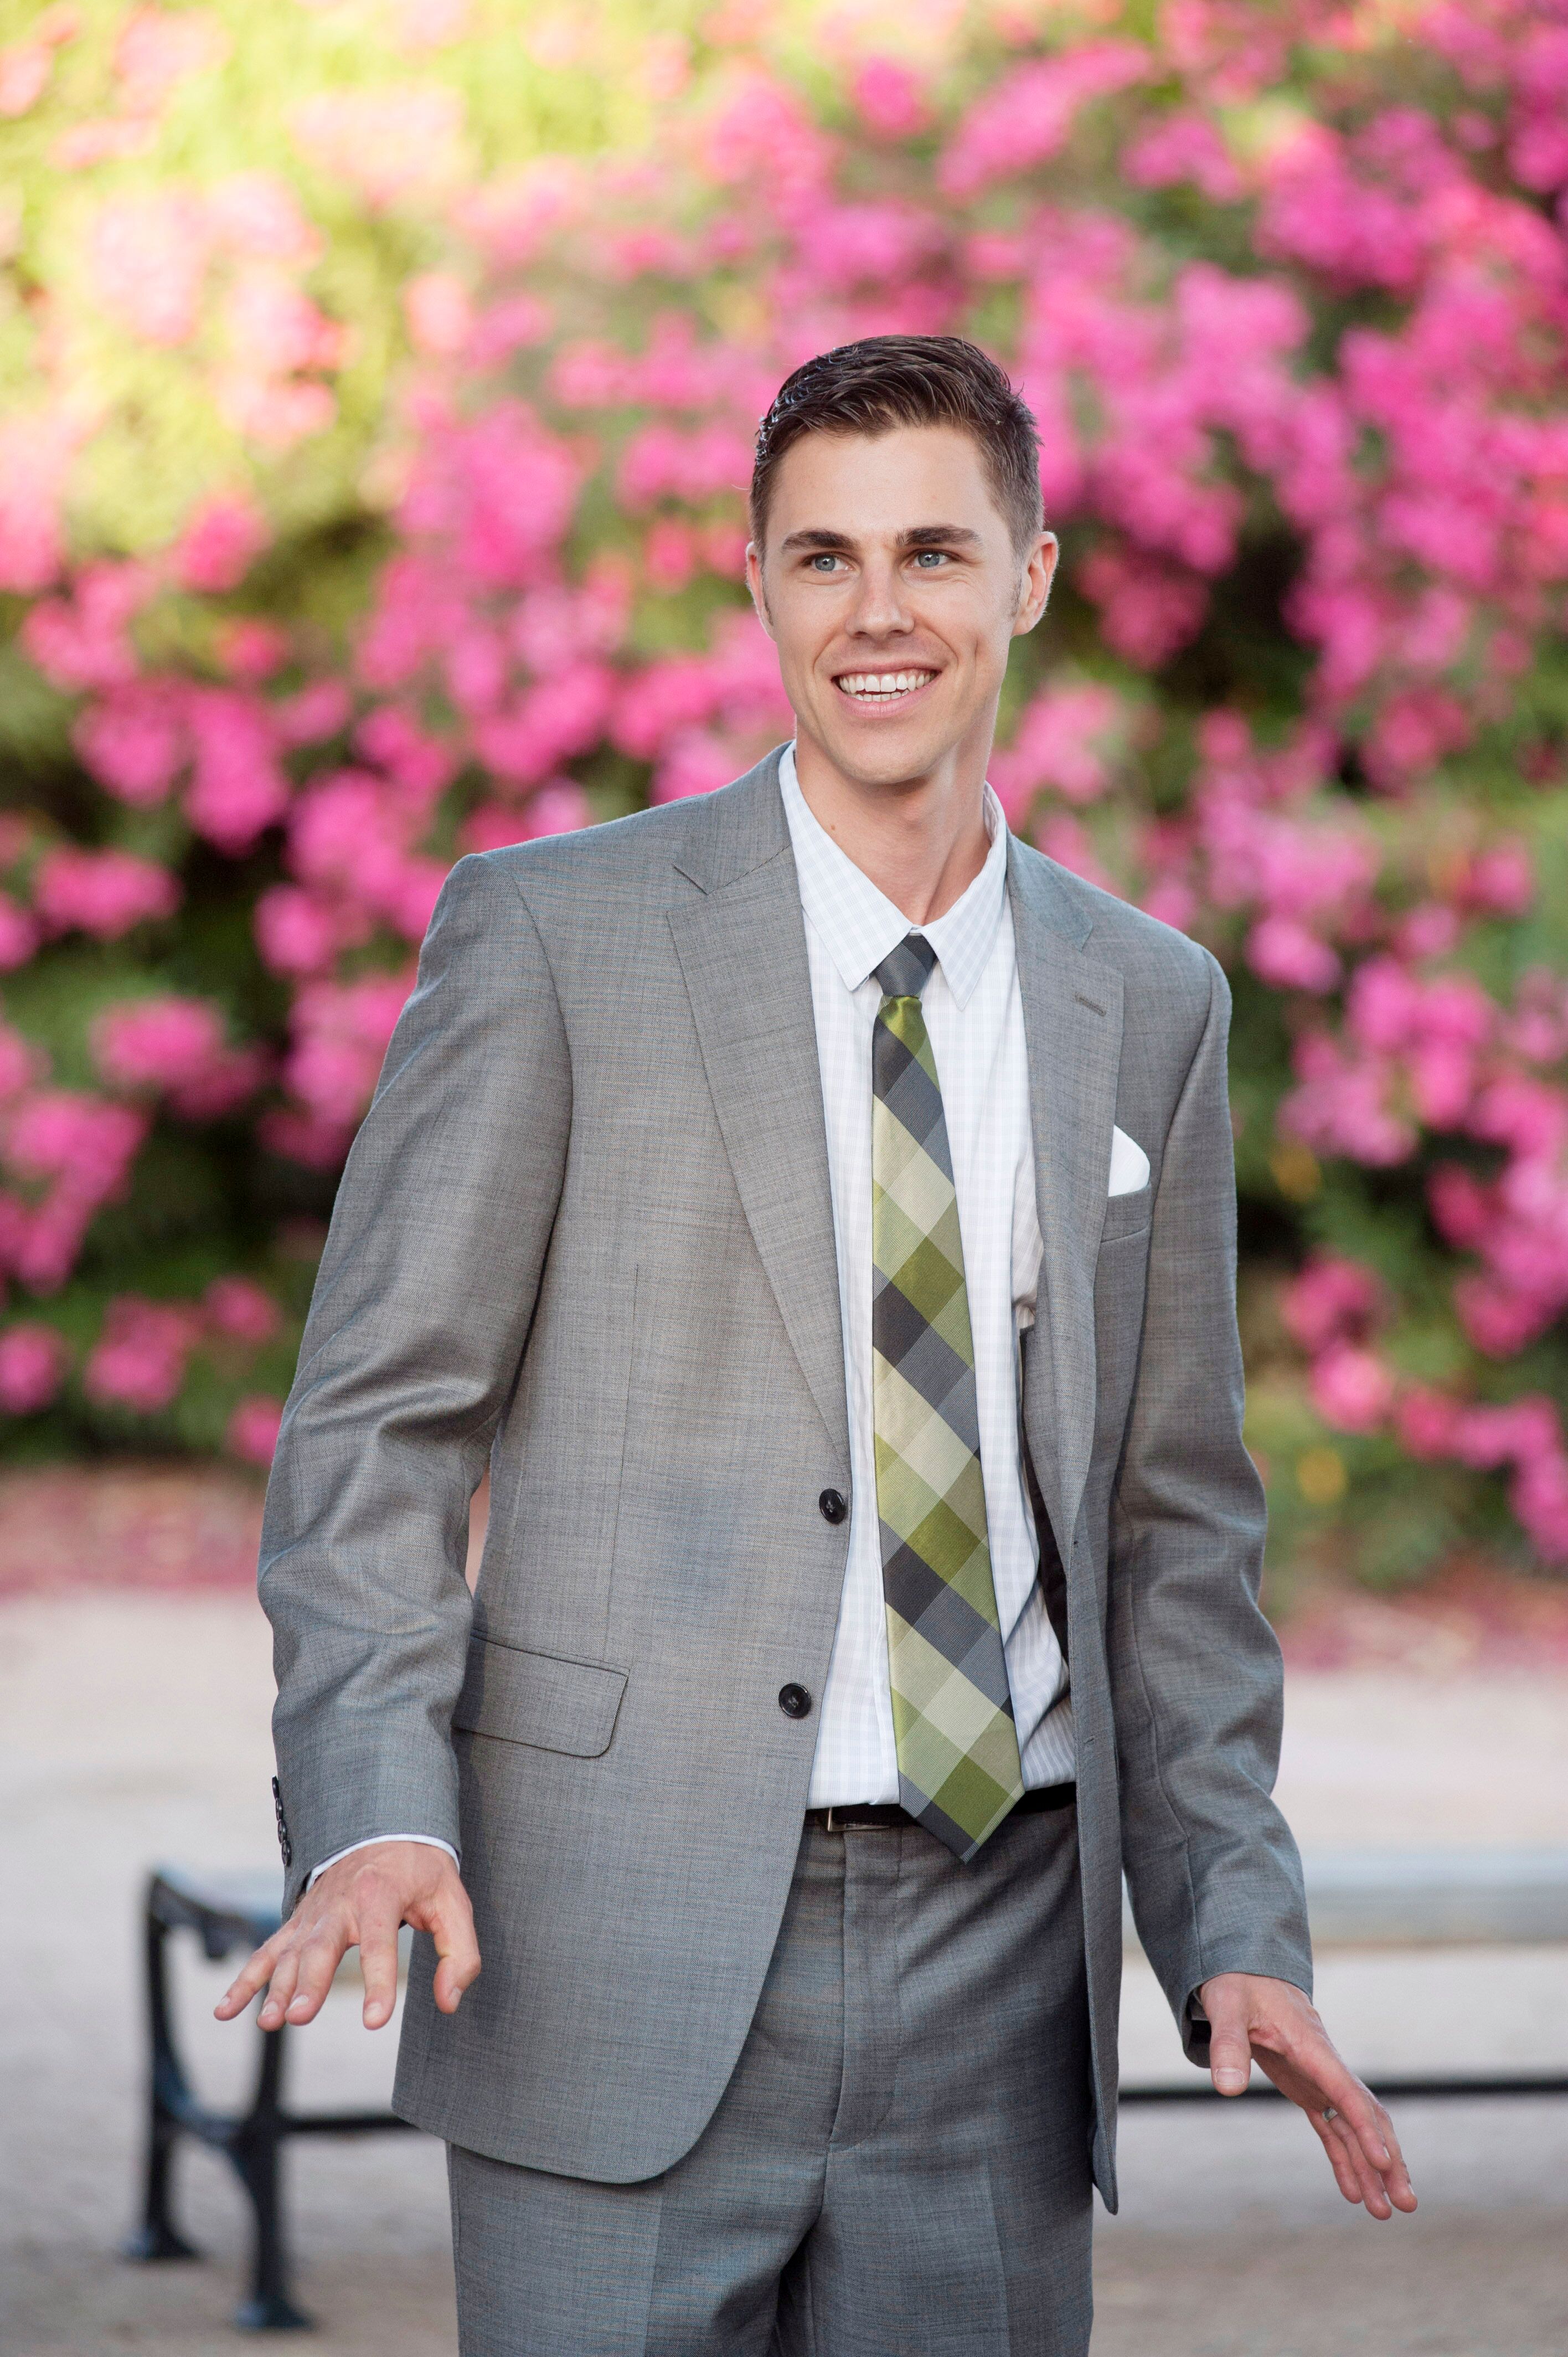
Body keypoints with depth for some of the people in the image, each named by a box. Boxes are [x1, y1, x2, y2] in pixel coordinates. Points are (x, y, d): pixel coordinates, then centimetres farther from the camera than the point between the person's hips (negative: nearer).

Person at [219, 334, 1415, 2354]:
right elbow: (377, 1416, -3)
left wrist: (1236, 1926, 7)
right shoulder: (551, 934, -1)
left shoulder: (1149, 1002, 12)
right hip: (622, 1953, -3)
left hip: (997, 1959, 4)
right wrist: (376, 1812, -18)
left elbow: (1169, 1511, 16)